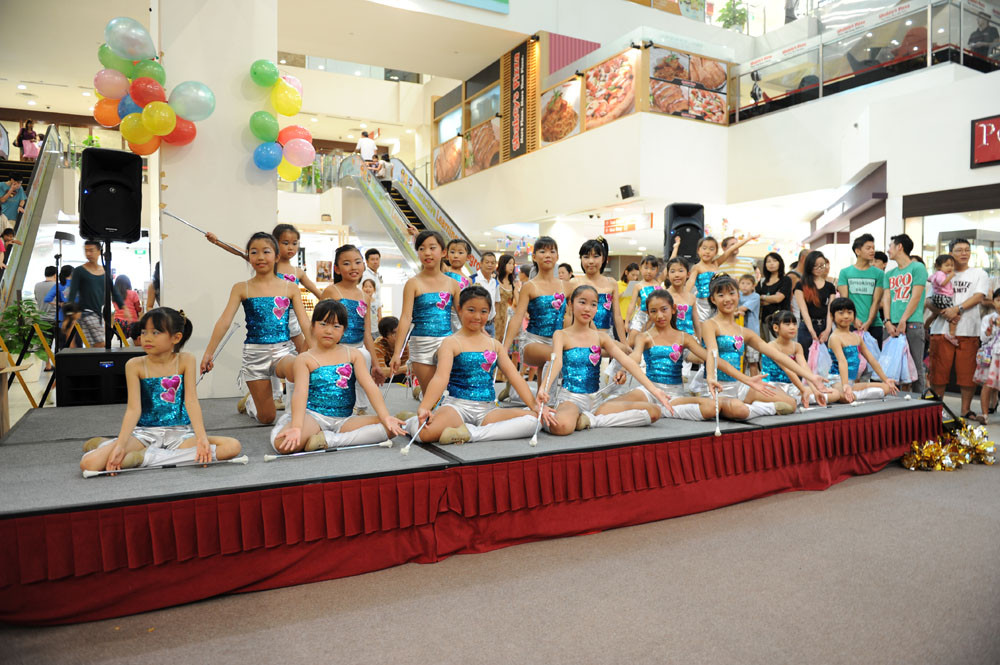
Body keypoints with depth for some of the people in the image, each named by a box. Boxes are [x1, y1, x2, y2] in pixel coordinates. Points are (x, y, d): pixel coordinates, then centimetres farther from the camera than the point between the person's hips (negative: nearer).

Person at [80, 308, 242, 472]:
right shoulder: (135, 365, -1)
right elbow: (134, 409, -9)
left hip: (179, 433, 2)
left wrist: (202, 438, -24)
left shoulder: (185, 360, -2)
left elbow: (192, 401, -10)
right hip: (145, 433, -1)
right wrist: (120, 445, -22)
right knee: (89, 463, -28)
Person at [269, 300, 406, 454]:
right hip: (314, 417, -3)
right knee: (282, 444, -36)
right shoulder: (304, 359, 1)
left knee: (392, 427, -23)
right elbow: (300, 393, -15)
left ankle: (328, 440, -21)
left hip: (343, 420, 4)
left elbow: (370, 386, -2)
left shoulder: (353, 354, 9)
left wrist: (385, 417, -18)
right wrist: (296, 427, -33)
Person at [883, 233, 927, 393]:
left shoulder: (917, 268, 2)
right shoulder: (889, 274, 20)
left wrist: (903, 321, -12)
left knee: (915, 366, -5)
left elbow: (916, 297, -6)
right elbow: (886, 298, 11)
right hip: (893, 326, 6)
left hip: (912, 324, -6)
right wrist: (888, 322, -3)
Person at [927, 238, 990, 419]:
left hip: (969, 331, 0)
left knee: (968, 372, 0)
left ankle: (966, 409, 11)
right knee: (939, 371, 1)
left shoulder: (979, 274, 12)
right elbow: (928, 301, 7)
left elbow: (979, 296, -4)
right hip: (941, 330, 1)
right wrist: (943, 313, -12)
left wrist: (957, 309, -18)